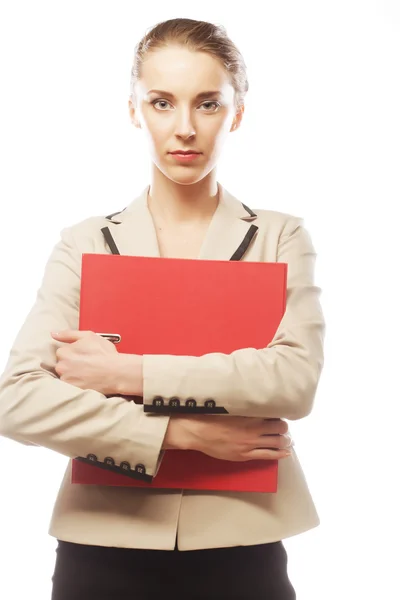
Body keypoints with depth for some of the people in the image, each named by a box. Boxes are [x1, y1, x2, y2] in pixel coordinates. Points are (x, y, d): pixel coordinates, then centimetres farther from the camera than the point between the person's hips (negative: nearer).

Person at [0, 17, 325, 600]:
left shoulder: (282, 238, 1)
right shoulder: (85, 244, 2)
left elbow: (296, 379, -14)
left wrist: (128, 373, -16)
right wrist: (179, 432, -16)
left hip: (241, 549, 0)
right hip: (105, 549, 1)